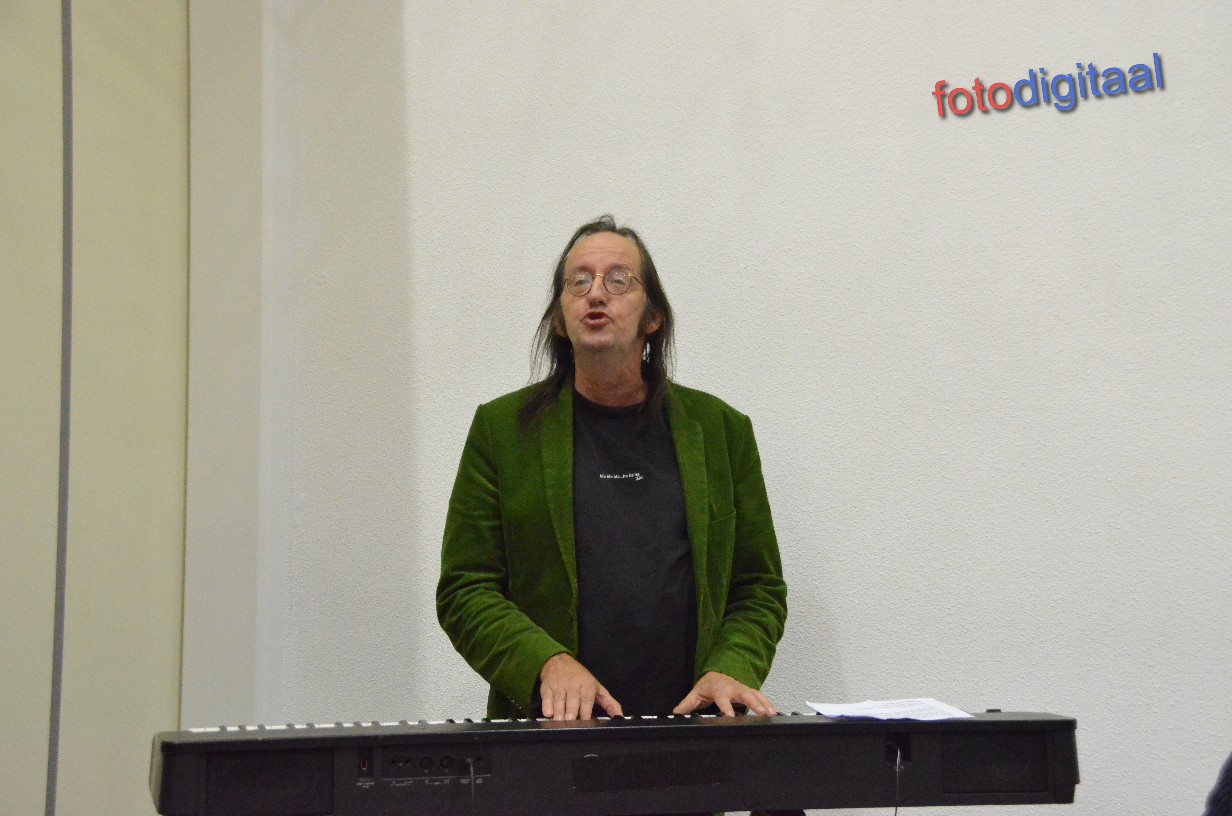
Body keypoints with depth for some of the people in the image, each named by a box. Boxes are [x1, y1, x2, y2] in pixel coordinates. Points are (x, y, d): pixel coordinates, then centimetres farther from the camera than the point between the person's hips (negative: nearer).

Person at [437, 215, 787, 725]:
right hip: (551, 722, -1)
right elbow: (463, 590, 5)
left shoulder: (720, 429, 12)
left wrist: (730, 669, -4)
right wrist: (548, 662, -11)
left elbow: (760, 588, 14)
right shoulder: (501, 428, 8)